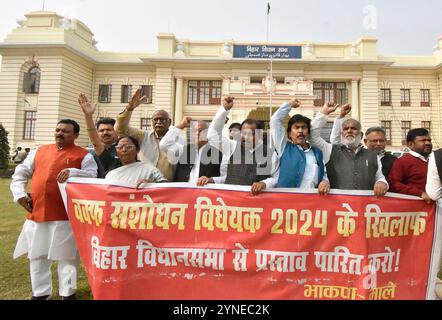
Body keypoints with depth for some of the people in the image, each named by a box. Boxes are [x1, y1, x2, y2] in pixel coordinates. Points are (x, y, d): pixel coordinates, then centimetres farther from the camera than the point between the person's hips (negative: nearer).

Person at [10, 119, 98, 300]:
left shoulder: (84, 155, 0)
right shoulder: (39, 151, 14)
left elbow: (92, 176, -11)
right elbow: (21, 173, 19)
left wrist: (73, 172, -27)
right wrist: (19, 193, 5)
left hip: (66, 216, -5)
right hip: (36, 214, 5)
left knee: (66, 256, 5)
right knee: (36, 255, 16)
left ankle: (67, 292, 20)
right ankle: (40, 292, 33)